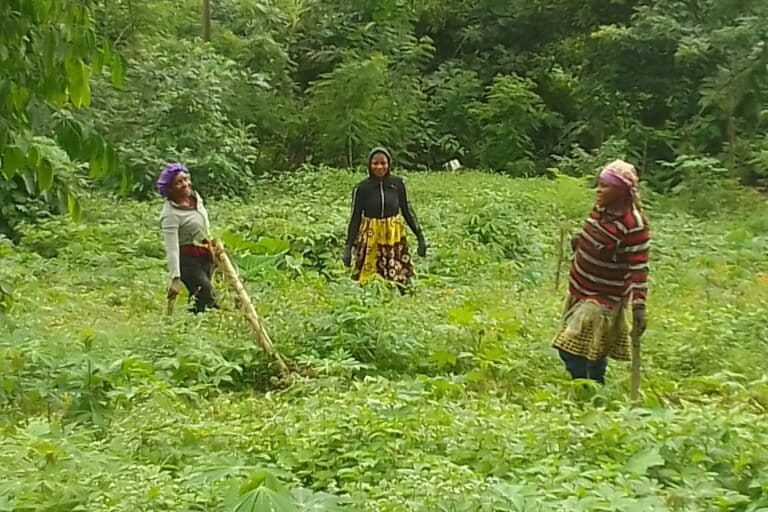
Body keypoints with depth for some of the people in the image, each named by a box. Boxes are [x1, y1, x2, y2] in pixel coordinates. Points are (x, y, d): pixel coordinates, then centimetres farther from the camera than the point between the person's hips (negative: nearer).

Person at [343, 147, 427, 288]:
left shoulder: (398, 183, -2)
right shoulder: (362, 188, -7)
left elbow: (407, 210, 7)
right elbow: (355, 217, -2)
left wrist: (420, 236, 5)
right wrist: (348, 247, -3)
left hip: (395, 237, 1)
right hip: (371, 238, -1)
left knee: (397, 283, 2)